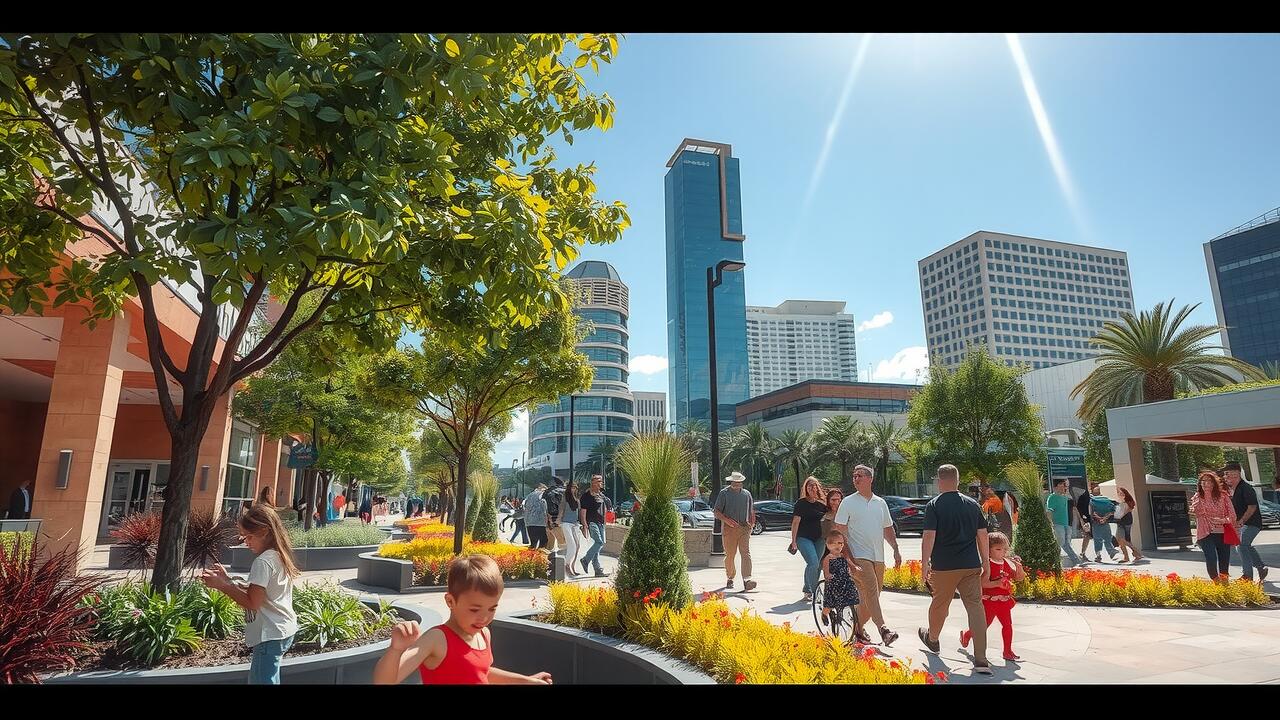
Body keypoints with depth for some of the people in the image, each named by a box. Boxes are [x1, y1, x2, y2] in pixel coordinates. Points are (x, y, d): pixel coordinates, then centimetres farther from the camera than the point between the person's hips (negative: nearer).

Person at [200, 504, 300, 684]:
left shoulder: (263, 562, -18)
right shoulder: (279, 556, 10)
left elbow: (252, 602, -19)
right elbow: (256, 591, 13)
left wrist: (221, 585, -12)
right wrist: (227, 580, 7)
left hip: (270, 635, -10)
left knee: (261, 680, -4)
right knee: (257, 678, 20)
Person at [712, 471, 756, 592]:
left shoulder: (746, 494, 13)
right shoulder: (724, 493, 1)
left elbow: (752, 511, 23)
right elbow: (716, 511, -1)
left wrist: (752, 523, 9)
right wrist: (727, 520, -15)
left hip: (744, 528, 2)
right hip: (729, 528, -2)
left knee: (746, 553, -12)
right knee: (730, 555, 5)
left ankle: (747, 580, -19)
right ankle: (730, 578, 24)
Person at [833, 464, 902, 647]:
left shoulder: (881, 503, 13)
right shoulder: (848, 502, -2)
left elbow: (888, 529, 22)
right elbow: (840, 531, -5)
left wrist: (896, 550, 14)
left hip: (878, 557, 5)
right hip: (859, 556, -5)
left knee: (870, 596, 8)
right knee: (871, 593, -19)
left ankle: (858, 628, 22)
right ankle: (884, 630, -24)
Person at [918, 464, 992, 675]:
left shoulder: (934, 505, -7)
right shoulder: (972, 504, 6)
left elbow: (929, 537, -13)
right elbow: (982, 535, 8)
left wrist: (925, 565, -10)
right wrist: (986, 563, 15)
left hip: (944, 566, -3)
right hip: (971, 565, 3)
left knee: (939, 604, 15)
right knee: (975, 606, 1)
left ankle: (932, 639, 39)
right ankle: (981, 660, -4)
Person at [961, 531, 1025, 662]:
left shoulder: (1007, 563, 6)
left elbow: (1018, 578, 8)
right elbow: (983, 583, -22)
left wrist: (1018, 566, -9)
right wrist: (996, 583, -37)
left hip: (1004, 601, 6)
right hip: (989, 600, -6)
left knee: (1007, 624, 5)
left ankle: (1008, 651, 16)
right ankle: (966, 634, 29)